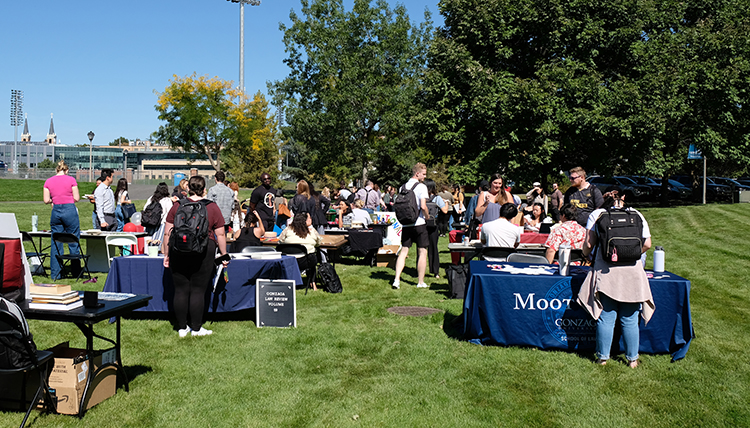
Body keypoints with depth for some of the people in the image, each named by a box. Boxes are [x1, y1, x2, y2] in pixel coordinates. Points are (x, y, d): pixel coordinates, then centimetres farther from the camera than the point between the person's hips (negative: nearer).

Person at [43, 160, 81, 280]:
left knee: (55, 243, 9)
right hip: (69, 210, -3)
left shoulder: (48, 181, 5)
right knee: (74, 241, 7)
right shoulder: (71, 180, -4)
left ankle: (55, 274, 10)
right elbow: (76, 198, -5)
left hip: (55, 211, 3)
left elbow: (46, 200, 2)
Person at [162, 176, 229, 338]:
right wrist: (224, 255, 9)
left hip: (178, 251, 2)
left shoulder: (177, 206, 5)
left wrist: (166, 254, 15)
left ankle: (182, 328, 17)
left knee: (181, 289, 8)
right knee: (198, 290, 4)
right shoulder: (212, 208, 1)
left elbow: (167, 233, 7)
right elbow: (220, 235, 1)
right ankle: (196, 328, 11)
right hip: (203, 252, -2)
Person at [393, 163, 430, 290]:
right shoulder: (421, 187, -9)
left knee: (404, 251, 8)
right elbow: (423, 206, -16)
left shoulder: (403, 187, 10)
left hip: (405, 223, 5)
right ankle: (420, 282, 9)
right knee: (422, 252, 5)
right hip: (419, 223, -5)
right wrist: (427, 216, 1)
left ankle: (397, 279, -2)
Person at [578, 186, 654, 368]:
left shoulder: (596, 214, 2)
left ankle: (603, 357, 11)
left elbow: (589, 245, -2)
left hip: (606, 272, -1)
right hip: (632, 272, 1)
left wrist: (586, 254, 20)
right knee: (630, 320, 9)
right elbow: (647, 244, 3)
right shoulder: (636, 215, 7)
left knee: (605, 319, 4)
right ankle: (632, 359, 16)